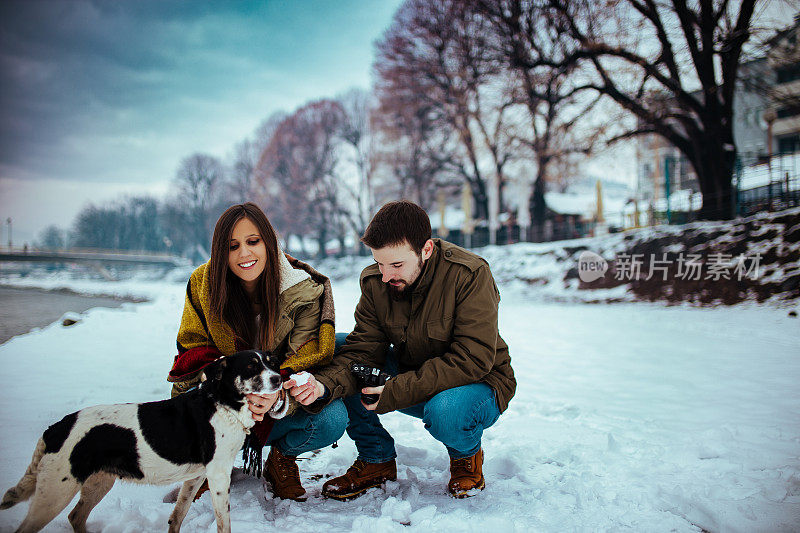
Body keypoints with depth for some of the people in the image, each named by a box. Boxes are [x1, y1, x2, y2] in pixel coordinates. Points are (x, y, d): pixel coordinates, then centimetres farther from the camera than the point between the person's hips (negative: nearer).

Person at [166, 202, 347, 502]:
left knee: (333, 418, -30)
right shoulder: (203, 283, -9)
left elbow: (307, 361, -18)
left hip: (284, 401, 0)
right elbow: (192, 348, -5)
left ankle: (282, 457, 4)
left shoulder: (305, 290, -15)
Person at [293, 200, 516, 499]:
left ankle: (467, 456, 0)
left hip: (478, 383, -5)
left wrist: (394, 392, -33)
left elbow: (473, 359, -29)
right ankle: (376, 461, 2)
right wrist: (324, 384, -36)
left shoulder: (469, 274, -25)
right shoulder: (374, 282, -9)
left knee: (445, 410, -40)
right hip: (408, 375, 5)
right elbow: (363, 351, -13)